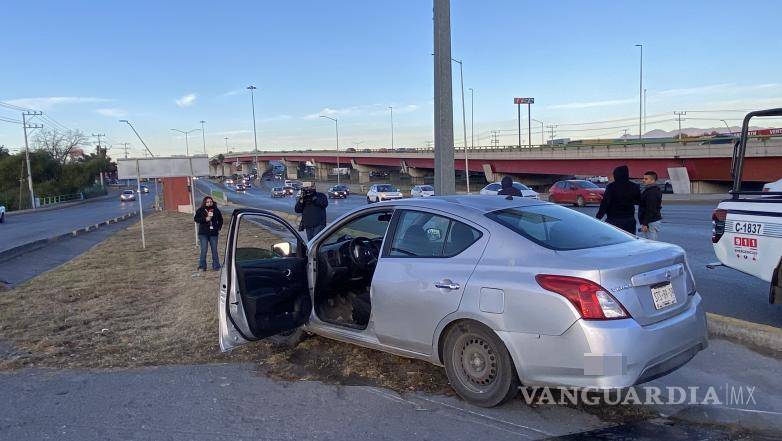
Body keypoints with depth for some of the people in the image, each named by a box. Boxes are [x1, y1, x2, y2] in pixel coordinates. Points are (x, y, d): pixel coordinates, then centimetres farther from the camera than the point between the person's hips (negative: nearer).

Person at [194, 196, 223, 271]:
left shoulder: (216, 210, 6)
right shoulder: (200, 210, 1)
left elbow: (220, 220, 16)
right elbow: (196, 219, -5)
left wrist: (218, 228, 6)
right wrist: (205, 219, -16)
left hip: (213, 233, 2)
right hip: (203, 233, -2)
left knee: (214, 250, 6)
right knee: (203, 250, -4)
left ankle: (216, 266, 15)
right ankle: (202, 266, 7)